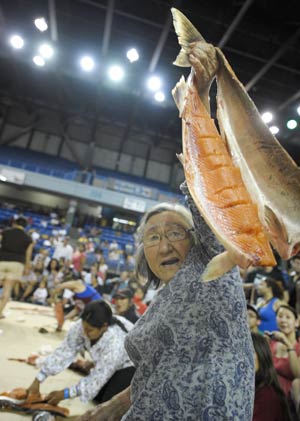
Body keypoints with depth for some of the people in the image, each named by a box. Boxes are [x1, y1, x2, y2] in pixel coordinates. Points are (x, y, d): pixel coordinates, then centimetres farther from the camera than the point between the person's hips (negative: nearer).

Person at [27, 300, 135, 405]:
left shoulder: (115, 343, -41)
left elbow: (97, 379, -31)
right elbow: (64, 352, -20)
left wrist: (65, 394, -27)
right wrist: (37, 381, -21)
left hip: (132, 365, -6)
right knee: (97, 395, 1)